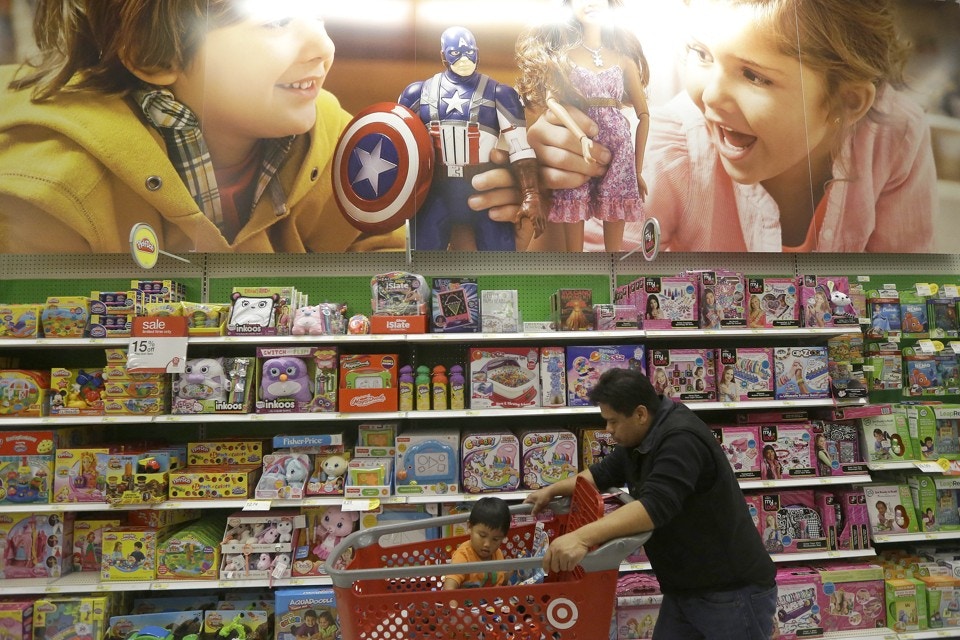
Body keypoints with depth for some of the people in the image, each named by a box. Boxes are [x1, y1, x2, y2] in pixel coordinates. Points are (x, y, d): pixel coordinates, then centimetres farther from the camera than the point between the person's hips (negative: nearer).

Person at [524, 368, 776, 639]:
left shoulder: (682, 439, -26)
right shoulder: (638, 439, 4)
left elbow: (656, 505, -38)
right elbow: (604, 472, 16)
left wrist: (582, 537, -46)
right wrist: (551, 491, 6)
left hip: (733, 589, -8)